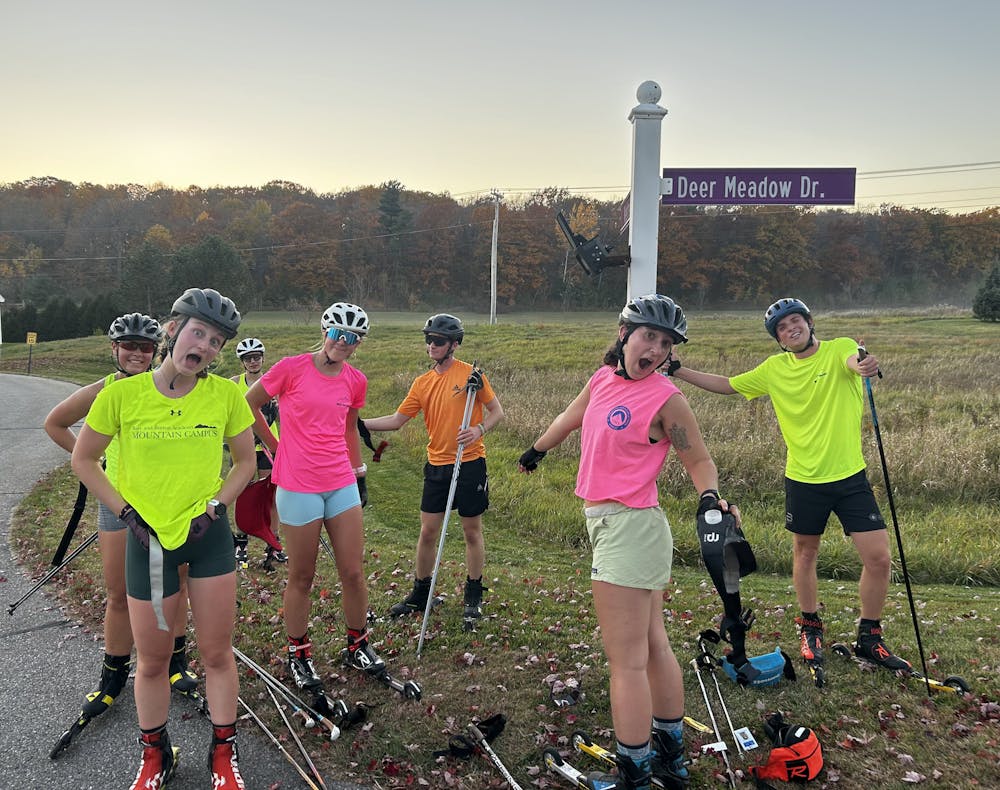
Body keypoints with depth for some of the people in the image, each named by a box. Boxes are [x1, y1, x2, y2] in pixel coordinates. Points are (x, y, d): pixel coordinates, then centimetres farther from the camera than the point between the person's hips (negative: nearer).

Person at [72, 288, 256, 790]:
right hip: (148, 538, 0)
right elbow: (83, 460, 2)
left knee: (216, 653, 9)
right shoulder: (122, 394, -10)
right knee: (152, 661, 13)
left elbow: (245, 460, 6)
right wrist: (126, 511, -5)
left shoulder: (226, 395, -7)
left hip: (208, 535, 0)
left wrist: (216, 505, -6)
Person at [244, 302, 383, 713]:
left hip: (342, 484, 4)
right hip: (298, 486, -4)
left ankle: (358, 645, 30)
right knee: (301, 578, 8)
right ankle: (298, 654, 28)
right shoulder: (292, 368, -9)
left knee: (353, 573, 7)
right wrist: (275, 446, 6)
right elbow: (248, 405, 4)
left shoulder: (356, 381, 4)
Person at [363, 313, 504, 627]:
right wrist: (359, 423, -2)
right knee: (428, 532, 9)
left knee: (472, 531, 8)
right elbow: (397, 420, 8)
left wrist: (479, 429, -21)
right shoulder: (422, 383, 6)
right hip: (436, 465, 4)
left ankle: (473, 596, 24)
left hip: (470, 463, -4)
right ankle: (420, 593, 26)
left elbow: (497, 411, -3)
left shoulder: (470, 374, -7)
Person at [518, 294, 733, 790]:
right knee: (652, 645, 19)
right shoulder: (602, 379, 8)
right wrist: (536, 451, 41)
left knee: (626, 659, -1)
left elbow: (699, 459, -4)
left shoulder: (666, 398, -12)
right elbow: (571, 418, 26)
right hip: (619, 526, 8)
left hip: (627, 527, -8)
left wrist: (709, 497, -23)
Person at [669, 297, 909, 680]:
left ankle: (869, 638, 18)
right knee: (804, 553, 13)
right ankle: (810, 629, 35)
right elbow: (726, 385, 11)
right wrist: (678, 370, 3)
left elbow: (854, 361, -31)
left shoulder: (839, 348, -7)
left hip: (850, 476, -2)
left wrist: (864, 364, -55)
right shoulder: (774, 369, 2)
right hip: (803, 479, 2)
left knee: (879, 558, -3)